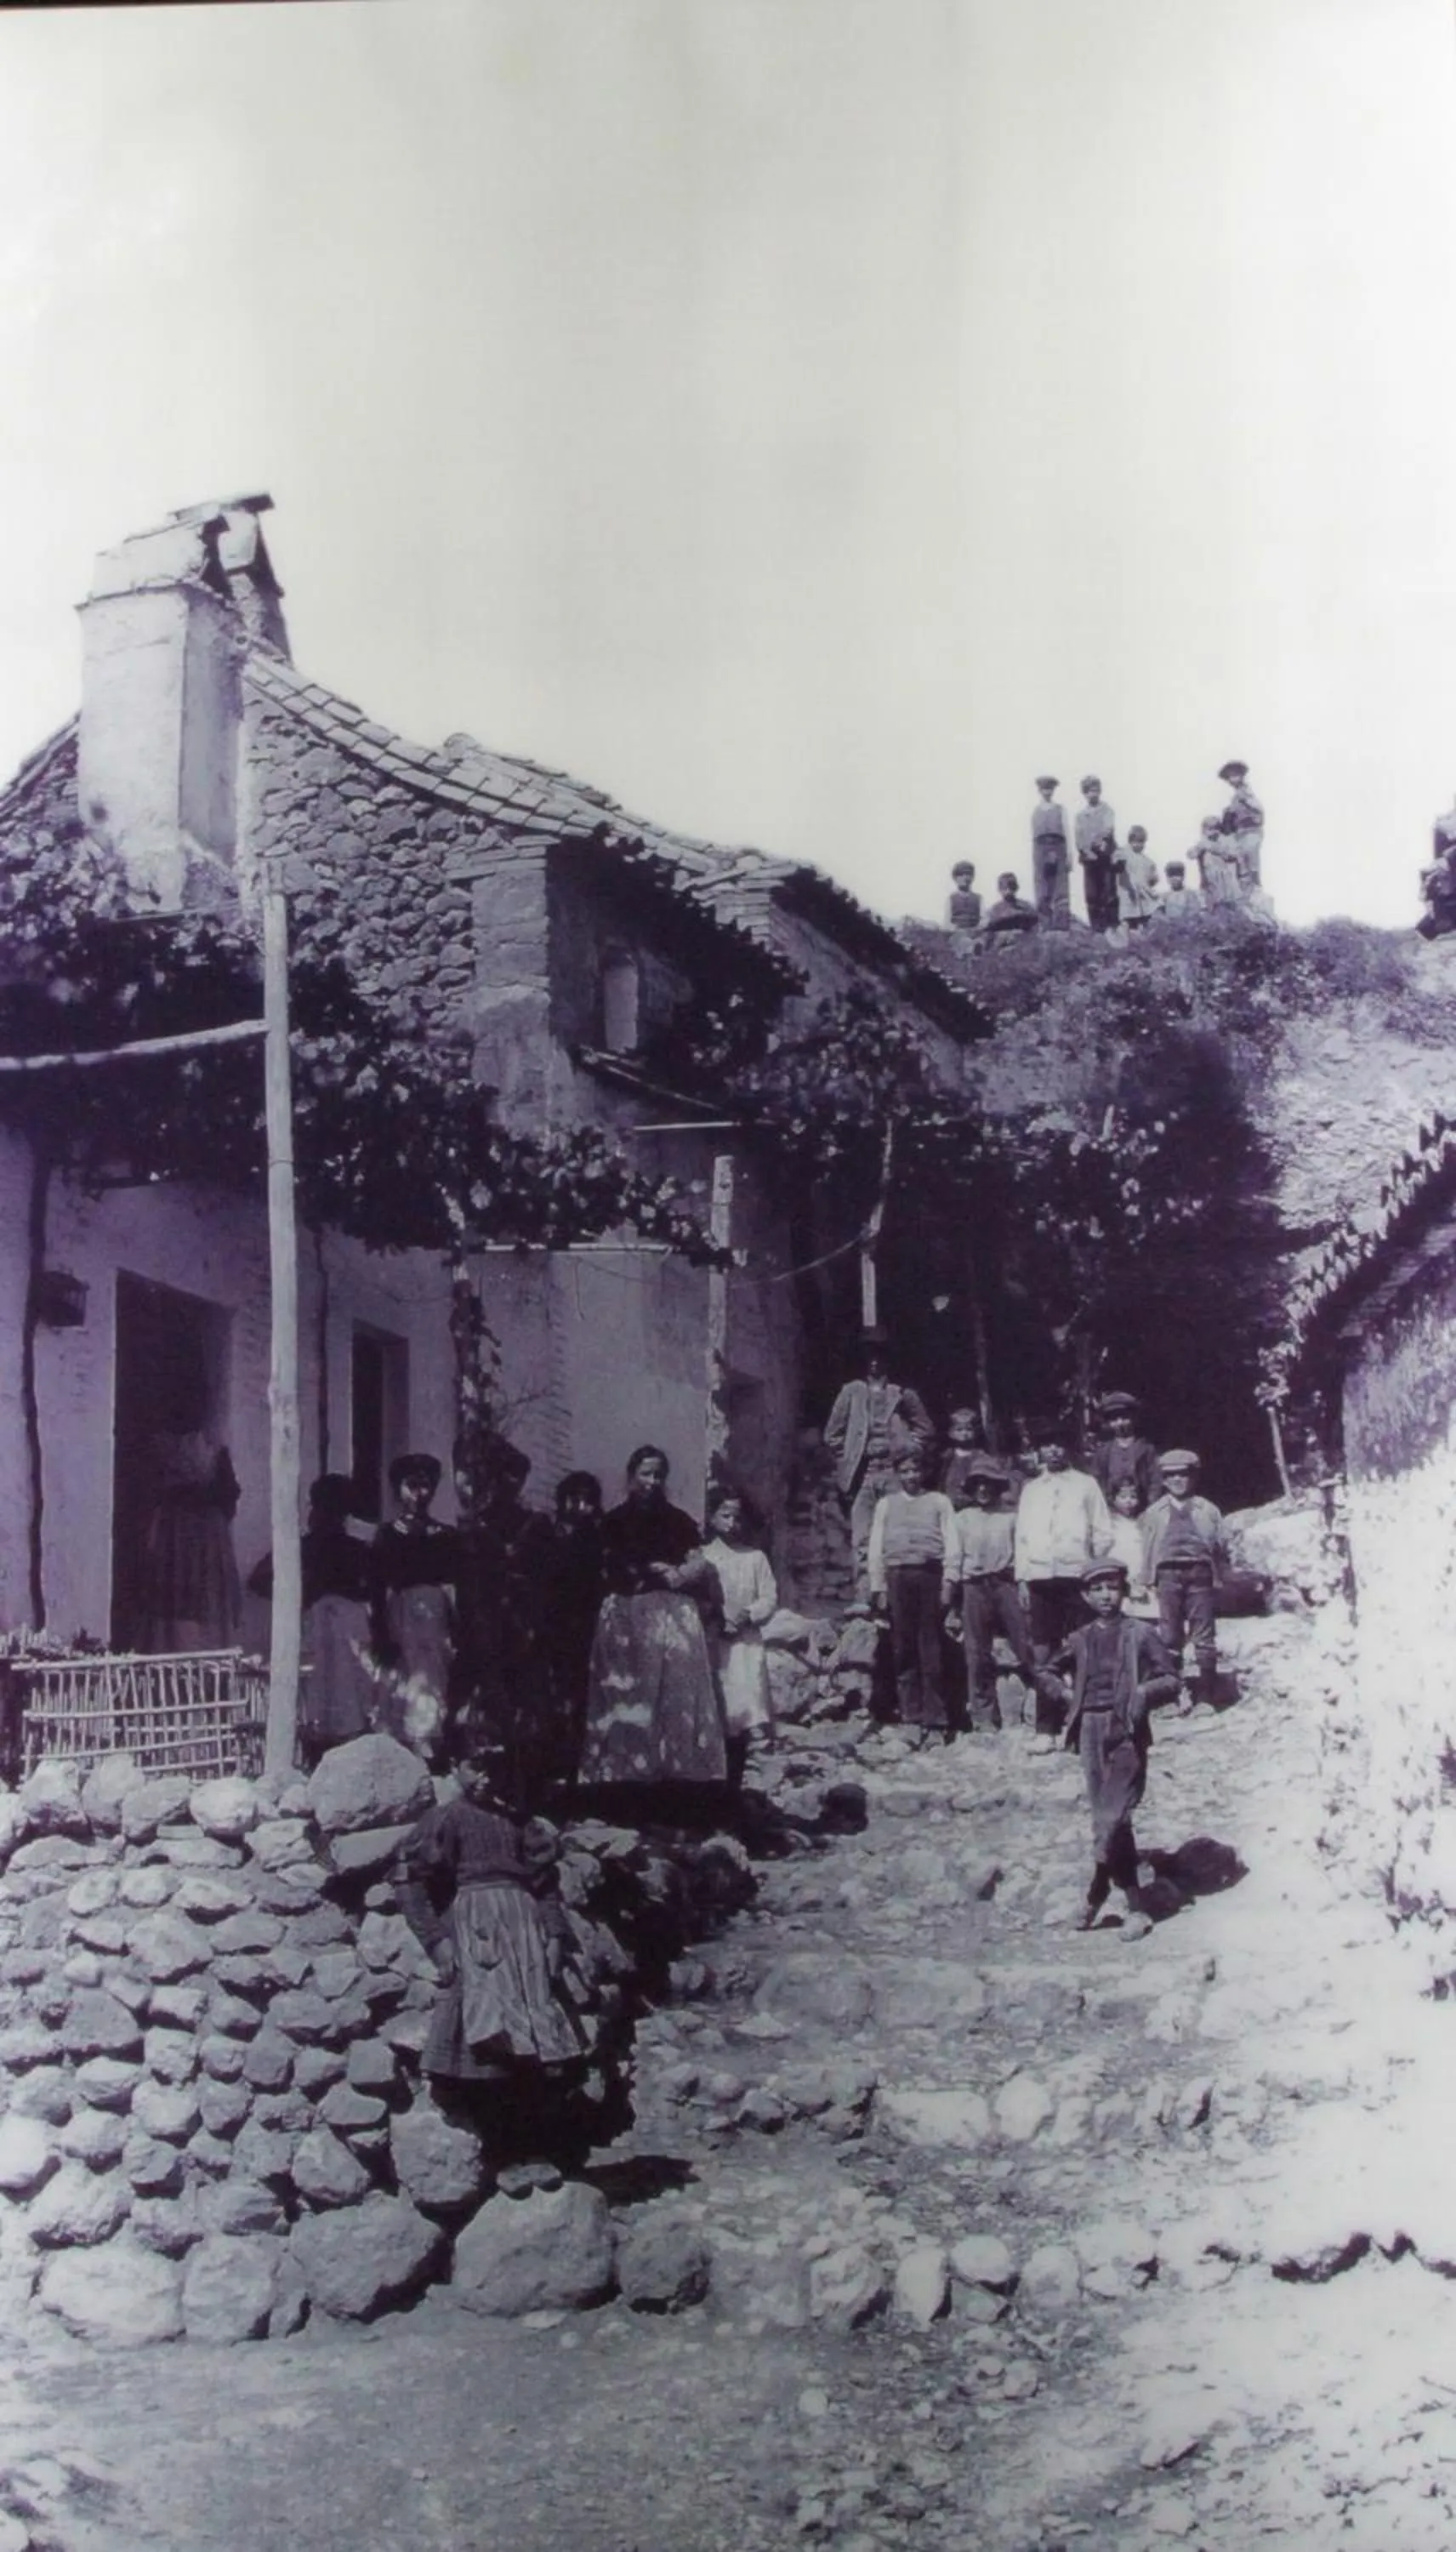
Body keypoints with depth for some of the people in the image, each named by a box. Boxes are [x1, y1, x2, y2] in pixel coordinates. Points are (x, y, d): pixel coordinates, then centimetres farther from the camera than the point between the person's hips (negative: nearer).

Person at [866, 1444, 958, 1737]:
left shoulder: (939, 1502, 15)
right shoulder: (886, 1505, 19)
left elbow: (951, 1544, 8)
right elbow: (876, 1548, 15)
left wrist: (949, 1582, -2)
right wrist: (878, 1587, 6)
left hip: (930, 1573, -2)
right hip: (897, 1576, 2)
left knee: (931, 1647, -6)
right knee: (903, 1647, -3)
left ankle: (935, 1716, -6)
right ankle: (910, 1715, -1)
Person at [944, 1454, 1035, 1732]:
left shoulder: (1009, 1517, 9)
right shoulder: (963, 1518, 13)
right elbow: (955, 1559, 10)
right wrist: (949, 1600, 5)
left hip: (1005, 1583, -1)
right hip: (974, 1587, 1)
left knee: (1024, 1645, -9)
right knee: (978, 1655, 3)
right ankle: (984, 1716, 8)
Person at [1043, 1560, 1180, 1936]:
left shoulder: (1140, 1635, 0)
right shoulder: (1080, 1640, 11)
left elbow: (1170, 1680, 1)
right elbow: (1051, 1673, 27)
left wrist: (1143, 1692, -15)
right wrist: (1068, 1696, 11)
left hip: (1126, 1731, -4)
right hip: (1091, 1731, 4)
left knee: (1113, 1817, -13)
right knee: (1107, 1820, 5)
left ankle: (1096, 1892, 4)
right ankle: (1132, 1906, 14)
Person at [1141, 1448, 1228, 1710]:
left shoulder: (1207, 1510, 12)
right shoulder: (1154, 1512, 16)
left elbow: (1221, 1545, 9)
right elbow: (1148, 1549, 14)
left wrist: (1219, 1576, 0)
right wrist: (1150, 1580, 5)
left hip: (1199, 1573, -1)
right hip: (1168, 1574, 1)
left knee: (1204, 1637, -2)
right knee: (1171, 1637, 2)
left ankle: (1206, 1695, 2)